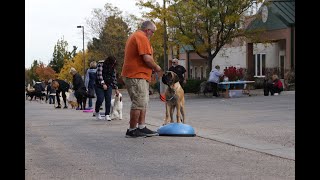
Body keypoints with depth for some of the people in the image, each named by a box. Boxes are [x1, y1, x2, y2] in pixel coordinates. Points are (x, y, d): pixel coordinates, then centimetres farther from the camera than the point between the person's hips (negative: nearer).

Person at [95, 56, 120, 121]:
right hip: (99, 86, -4)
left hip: (108, 86, 4)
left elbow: (114, 78, 11)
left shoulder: (112, 68, 7)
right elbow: (99, 75, -18)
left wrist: (116, 88, 8)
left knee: (108, 100, -7)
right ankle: (97, 112, 10)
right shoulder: (101, 64, -8)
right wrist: (103, 84, -28)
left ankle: (107, 115, -2)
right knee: (100, 99, -14)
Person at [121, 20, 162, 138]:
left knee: (142, 103, 12)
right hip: (137, 76, -11)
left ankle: (142, 127, 13)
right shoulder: (142, 37, -13)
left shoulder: (134, 36, 22)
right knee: (138, 103, -8)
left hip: (134, 75, 11)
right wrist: (156, 67, -4)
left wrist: (152, 68, 18)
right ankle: (132, 130, -4)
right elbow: (147, 58, -21)